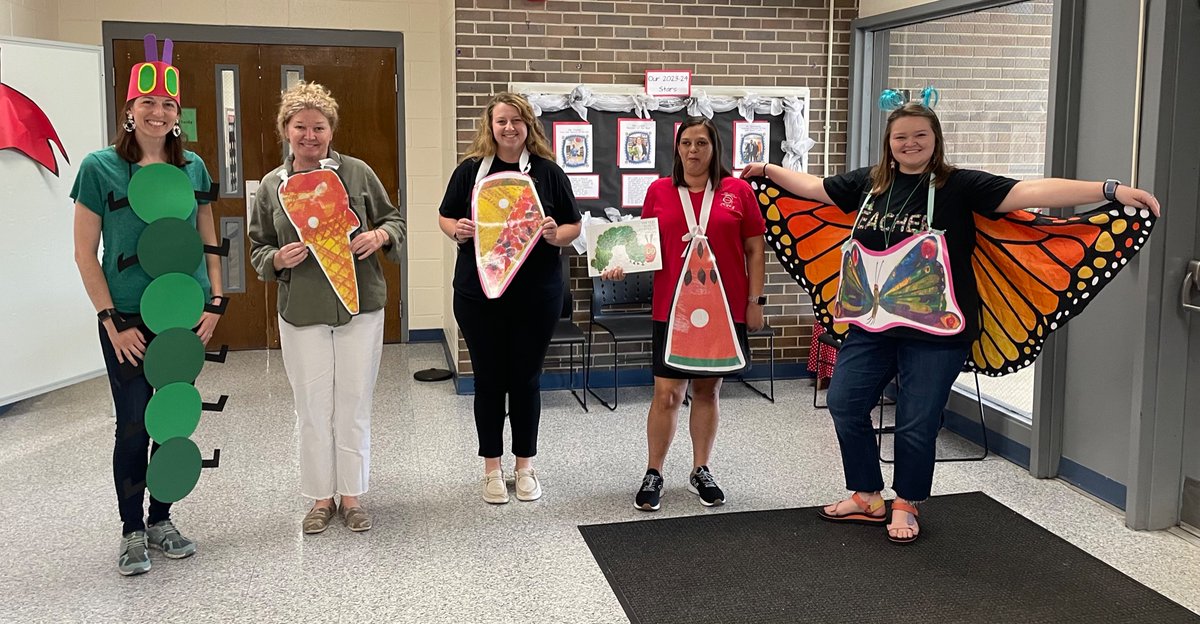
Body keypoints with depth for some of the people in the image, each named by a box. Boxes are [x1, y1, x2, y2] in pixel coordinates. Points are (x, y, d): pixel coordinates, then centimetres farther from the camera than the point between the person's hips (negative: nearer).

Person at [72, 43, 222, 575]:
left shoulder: (193, 167, 5)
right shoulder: (100, 167, -5)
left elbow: (209, 240, 13)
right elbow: (85, 253, -4)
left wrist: (215, 302, 2)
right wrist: (111, 321, -9)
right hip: (128, 321, -3)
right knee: (134, 425, 1)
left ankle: (161, 520, 26)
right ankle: (132, 531, 17)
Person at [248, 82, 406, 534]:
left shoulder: (358, 173, -1)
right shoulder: (271, 185, 3)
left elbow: (394, 220, 9)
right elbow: (258, 246, 10)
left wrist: (380, 235, -13)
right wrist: (278, 258, -12)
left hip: (360, 307, -1)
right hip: (301, 313, 1)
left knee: (354, 405, 7)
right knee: (313, 409, 8)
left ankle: (351, 496, 22)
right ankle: (321, 497, 24)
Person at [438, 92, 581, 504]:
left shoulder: (548, 171, 2)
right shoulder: (470, 169, 3)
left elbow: (573, 226, 6)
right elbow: (445, 218, 11)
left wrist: (555, 235, -16)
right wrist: (458, 231, -11)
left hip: (536, 294, 0)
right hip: (478, 293, 0)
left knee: (525, 379, 9)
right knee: (488, 380, 8)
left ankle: (525, 466, 24)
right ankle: (492, 468, 22)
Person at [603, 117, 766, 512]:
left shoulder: (738, 191, 2)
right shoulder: (659, 191, 4)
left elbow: (755, 250, 3)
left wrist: (755, 301, 0)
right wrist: (622, 267, -12)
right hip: (672, 310, 0)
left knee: (708, 390, 11)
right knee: (667, 394, 0)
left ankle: (701, 471, 25)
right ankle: (653, 475, 14)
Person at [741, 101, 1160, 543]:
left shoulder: (959, 186, -8)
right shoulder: (869, 182, 5)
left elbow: (1029, 192, -16)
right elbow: (814, 187, 20)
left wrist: (1109, 190, -24)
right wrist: (768, 170, 27)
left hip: (935, 332, -5)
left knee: (916, 423, 2)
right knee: (845, 403, 9)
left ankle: (905, 506, 26)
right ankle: (867, 498, 27)